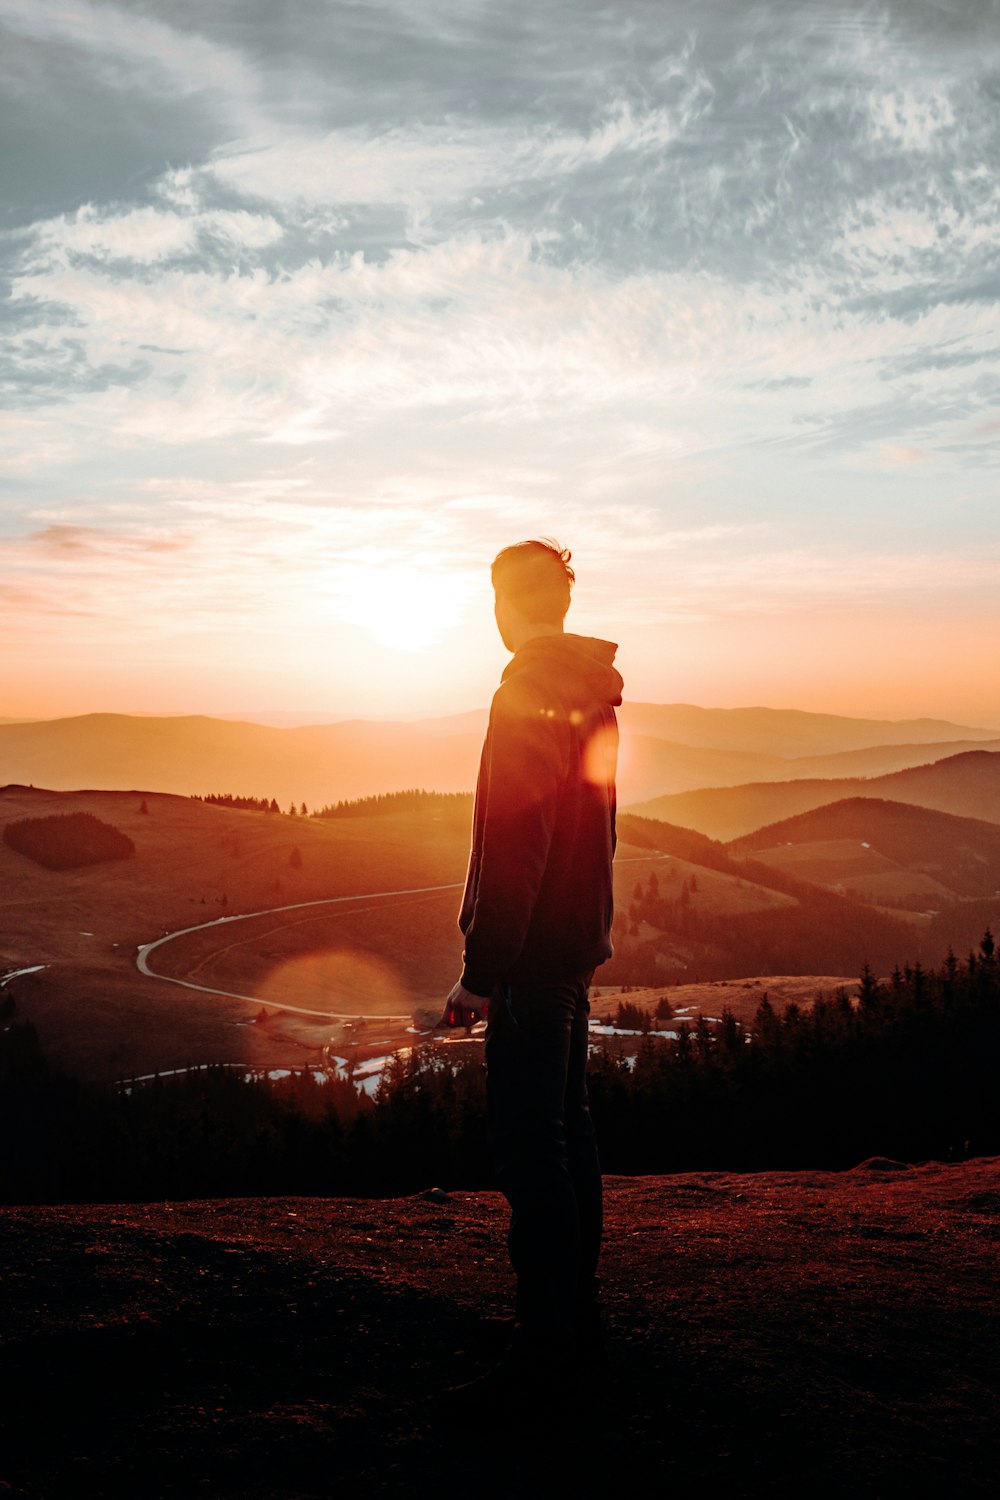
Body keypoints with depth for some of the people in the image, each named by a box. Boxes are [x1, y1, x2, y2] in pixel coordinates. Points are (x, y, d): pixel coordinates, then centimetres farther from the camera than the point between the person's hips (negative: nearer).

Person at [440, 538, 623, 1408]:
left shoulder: (527, 695, -17)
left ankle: (547, 1344, -1)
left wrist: (480, 973, -20)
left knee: (527, 1141, -6)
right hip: (577, 944, 10)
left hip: (533, 953, -10)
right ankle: (577, 1307, 29)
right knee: (565, 1119, 17)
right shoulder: (593, 693, 12)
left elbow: (514, 848, -22)